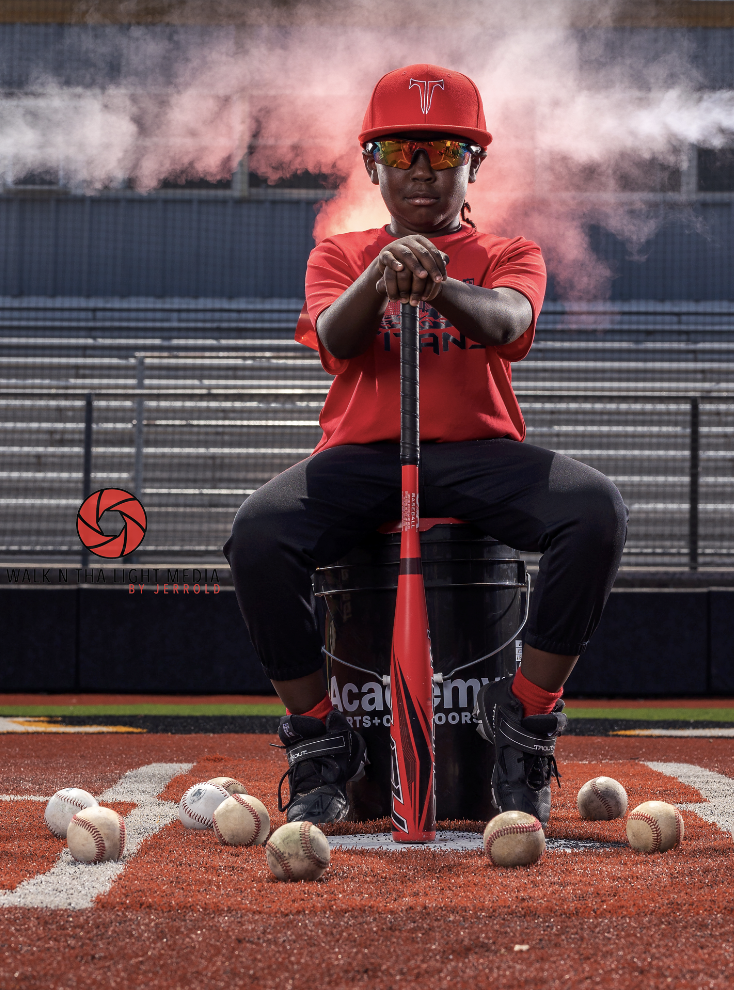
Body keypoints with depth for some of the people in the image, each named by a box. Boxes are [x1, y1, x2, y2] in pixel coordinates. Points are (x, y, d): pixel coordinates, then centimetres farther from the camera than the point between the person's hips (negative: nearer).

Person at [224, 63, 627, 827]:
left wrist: (441, 286, -37)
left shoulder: (509, 255, 14)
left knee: (596, 508, -31)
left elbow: (508, 320, -13)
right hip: (360, 454, 0)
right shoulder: (339, 255, 17)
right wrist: (382, 271, -30)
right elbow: (335, 339, -7)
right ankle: (318, 745, -15)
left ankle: (525, 716, -16)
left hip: (479, 450, 0)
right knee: (258, 533, -31)